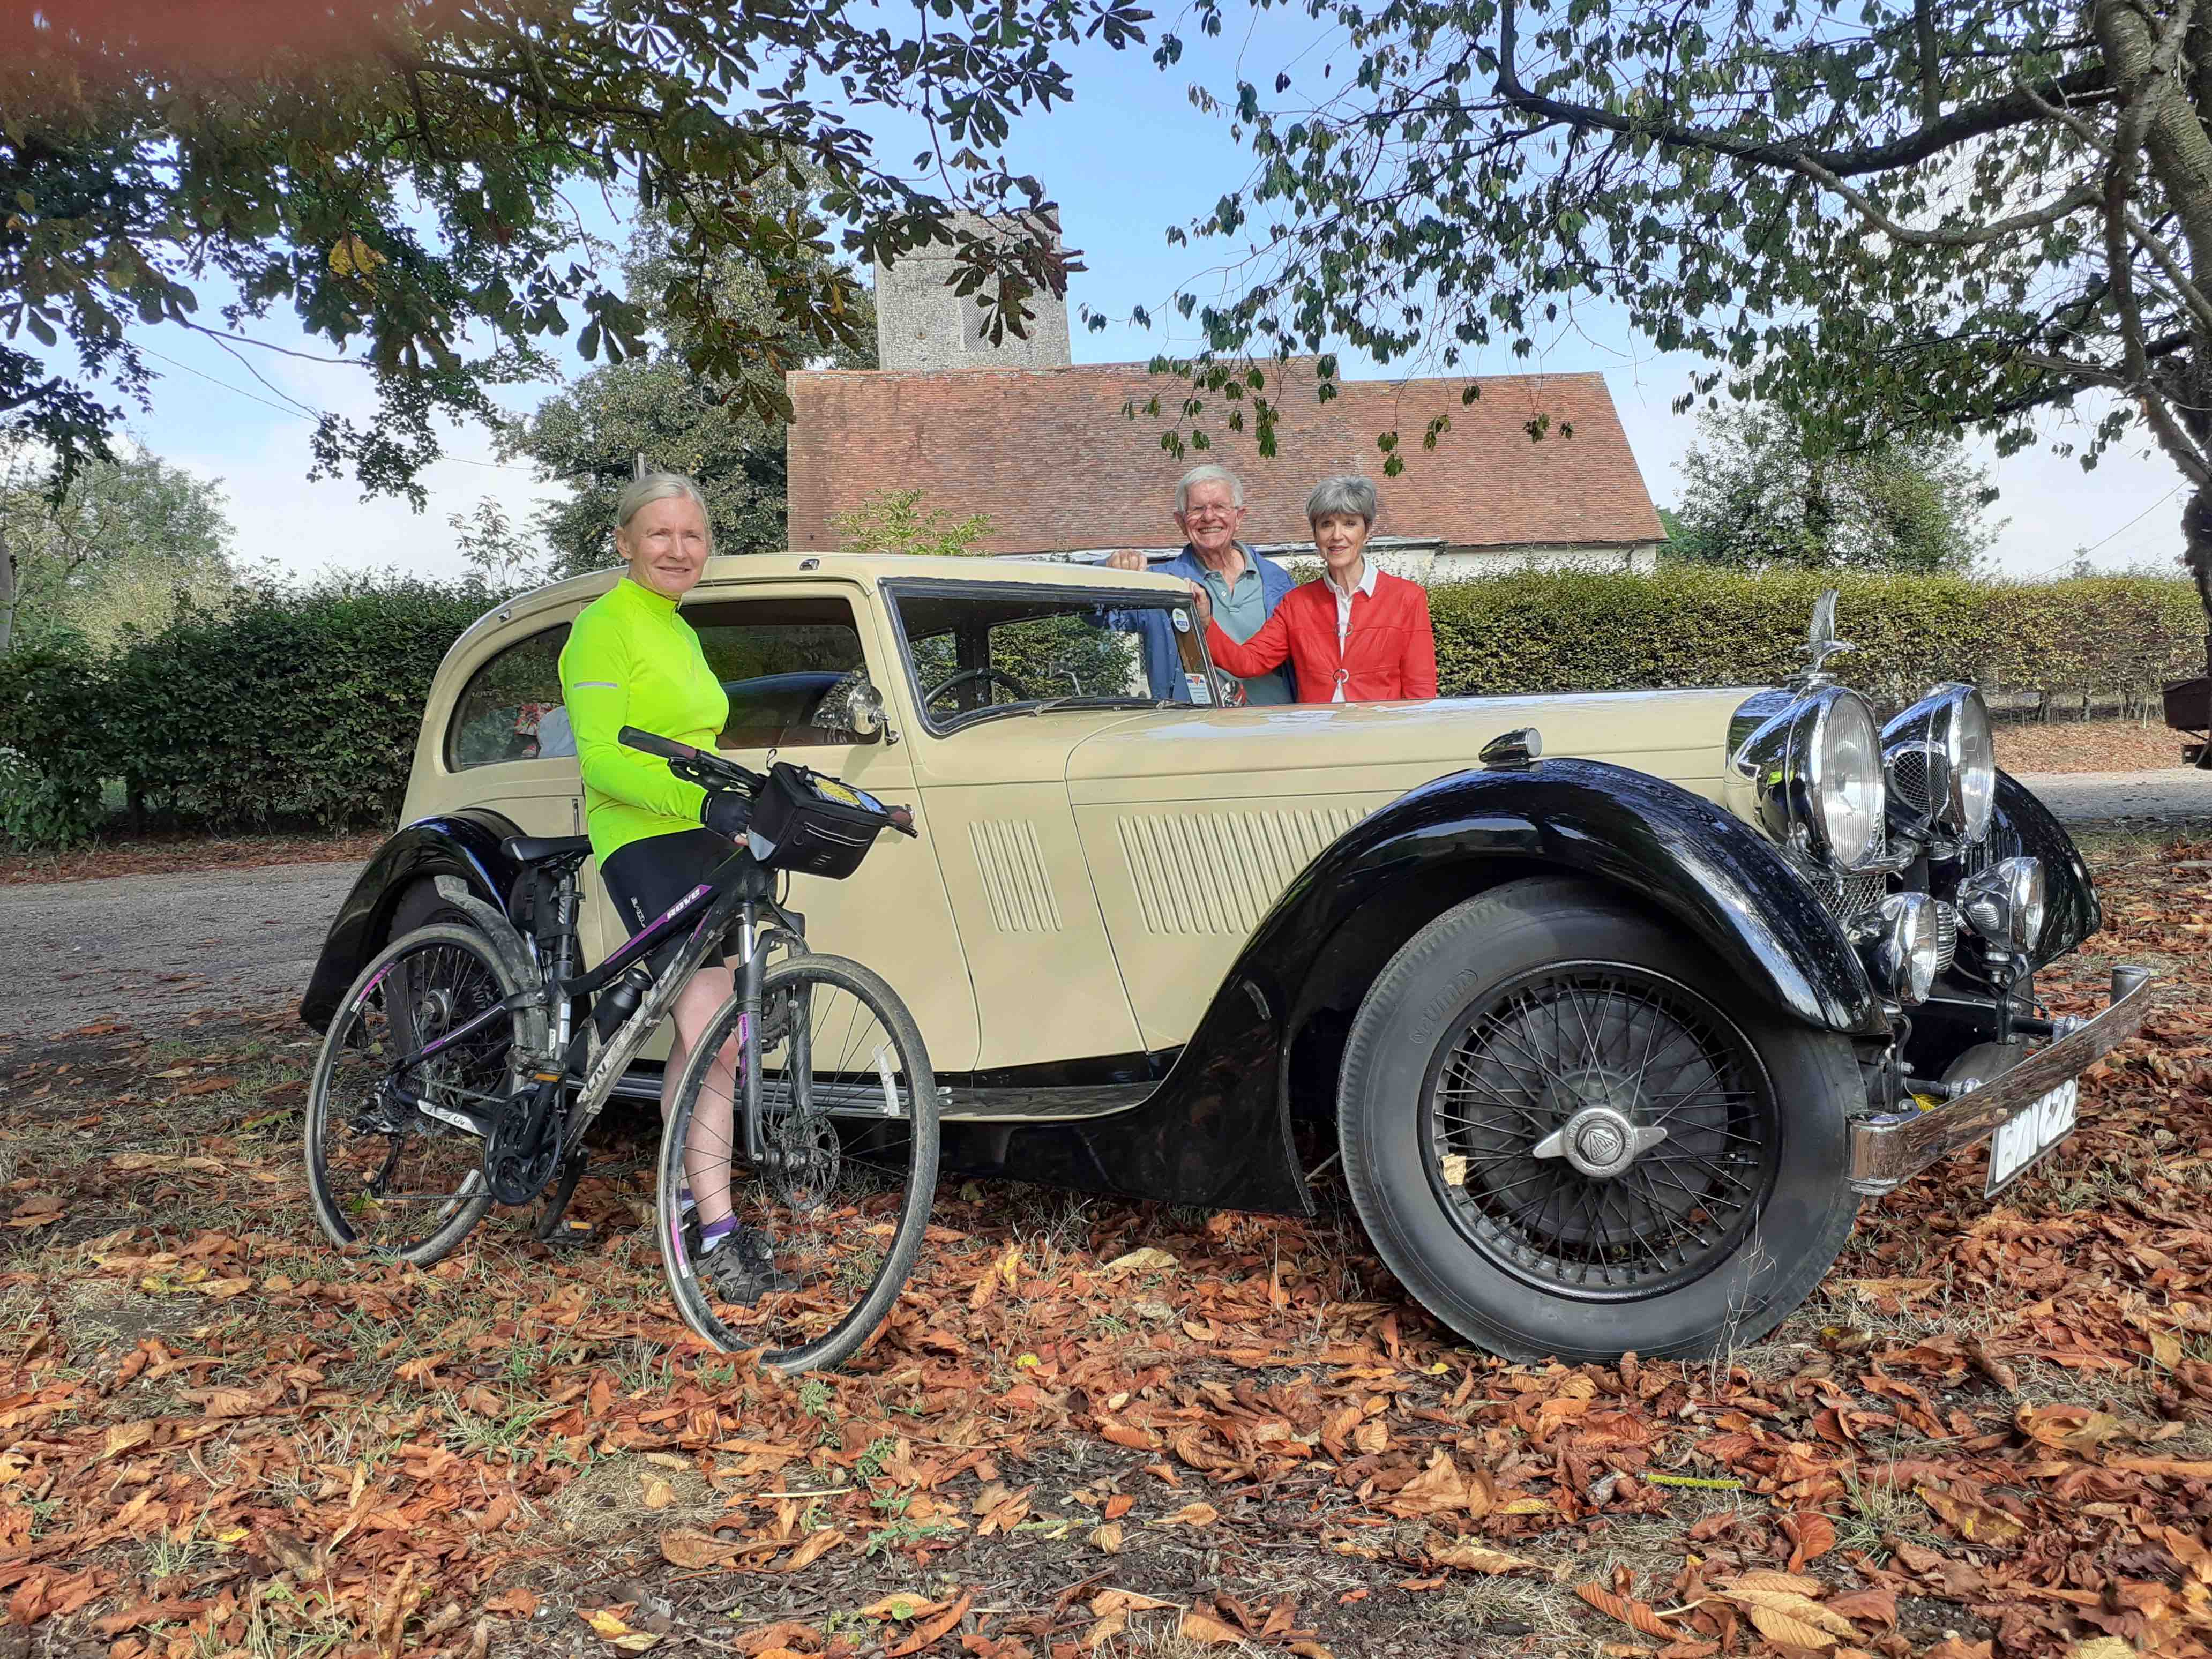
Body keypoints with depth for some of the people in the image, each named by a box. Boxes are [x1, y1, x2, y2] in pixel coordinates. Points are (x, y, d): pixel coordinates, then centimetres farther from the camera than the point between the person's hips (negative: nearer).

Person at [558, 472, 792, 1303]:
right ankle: (718, 1234, -13)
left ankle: (681, 1199, 23)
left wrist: (741, 802, 20)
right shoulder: (604, 627, -7)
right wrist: (697, 800, -29)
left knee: (699, 1040, 12)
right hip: (643, 840, -9)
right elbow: (601, 757, -17)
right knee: (719, 1037, -17)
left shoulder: (679, 634, 22)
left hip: (698, 841, 9)